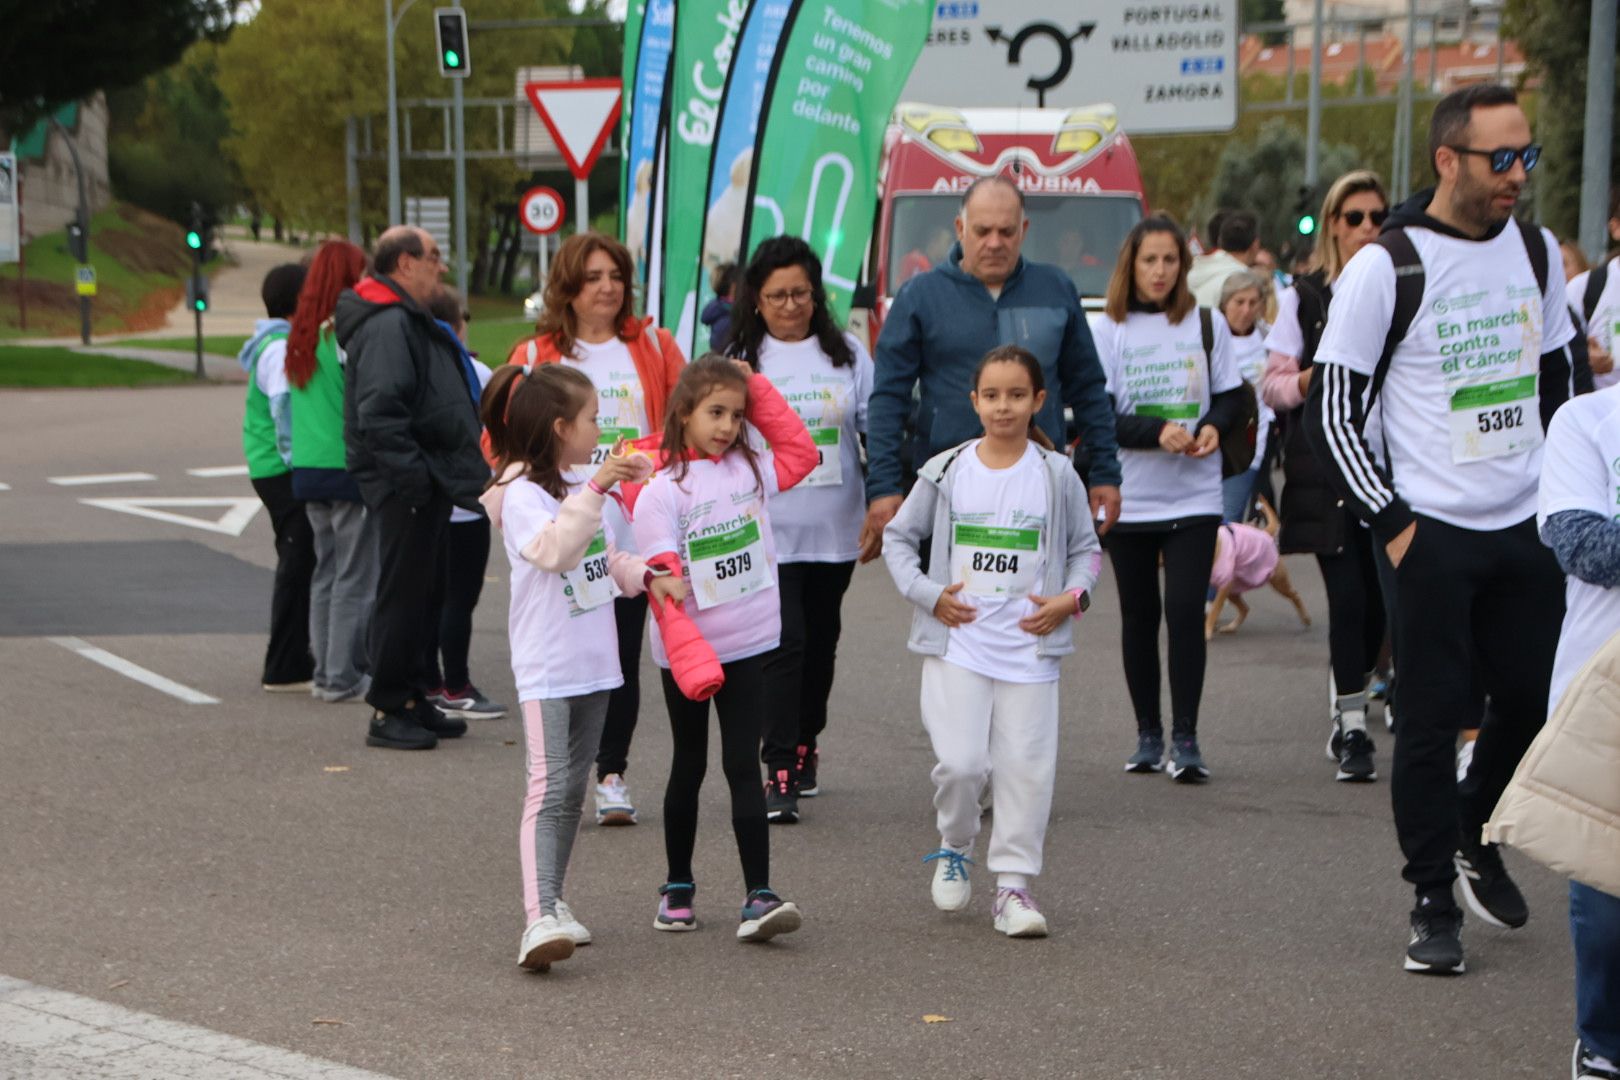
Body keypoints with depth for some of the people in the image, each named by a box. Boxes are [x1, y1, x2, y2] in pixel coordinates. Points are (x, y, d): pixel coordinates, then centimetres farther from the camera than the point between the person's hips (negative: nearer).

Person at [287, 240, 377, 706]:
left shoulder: (301, 333, 9)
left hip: (308, 469, 8)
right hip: (350, 466, -7)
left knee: (326, 570, 14)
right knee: (355, 576, -1)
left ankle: (325, 671, 17)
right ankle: (344, 676, 0)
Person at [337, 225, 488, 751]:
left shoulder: (409, 322, 19)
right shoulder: (388, 326, -17)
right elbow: (378, 412, -27)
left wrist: (453, 476, 19)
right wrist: (413, 475, -25)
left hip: (429, 481, 11)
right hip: (407, 488, -11)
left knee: (414, 593, 16)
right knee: (401, 594, -5)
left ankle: (413, 700, 25)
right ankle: (389, 712, 2)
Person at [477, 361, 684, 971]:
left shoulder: (579, 486, 14)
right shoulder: (522, 496, -13)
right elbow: (554, 550, -31)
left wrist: (647, 578, 10)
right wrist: (595, 491, -36)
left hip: (594, 664, 9)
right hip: (548, 669, -9)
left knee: (573, 790, 14)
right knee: (549, 789, -17)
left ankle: (553, 902, 23)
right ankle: (539, 918, -24)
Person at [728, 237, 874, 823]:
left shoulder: (847, 354, 5)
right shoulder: (740, 358, 1)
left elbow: (877, 428, 10)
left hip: (835, 530, 3)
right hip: (769, 530, -3)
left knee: (820, 643, 14)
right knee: (784, 643, -12)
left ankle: (805, 747, 31)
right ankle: (780, 772, -12)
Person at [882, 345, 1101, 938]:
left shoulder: (1057, 476, 2)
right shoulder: (946, 472, 1)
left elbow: (1086, 548, 12)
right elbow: (899, 537, 10)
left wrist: (1071, 598, -5)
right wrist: (927, 593, -4)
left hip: (1029, 647, 1)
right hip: (957, 644, -1)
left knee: (1026, 768, 0)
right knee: (961, 762, -11)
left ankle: (1013, 884, 11)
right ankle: (954, 849, 18)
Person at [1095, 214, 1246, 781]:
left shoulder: (1208, 325, 6)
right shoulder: (1109, 331, 1)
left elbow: (1231, 396, 11)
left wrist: (1213, 427, -11)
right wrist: (1157, 432, -19)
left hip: (1194, 498, 0)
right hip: (1129, 497, 0)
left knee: (1186, 610, -11)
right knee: (1139, 616, 7)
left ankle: (1185, 739, -6)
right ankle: (1148, 735, 18)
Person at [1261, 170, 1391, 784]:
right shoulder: (1305, 297, 6)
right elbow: (1271, 385, 5)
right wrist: (1310, 379, -14)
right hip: (1327, 472, -2)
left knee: (1378, 598, 3)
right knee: (1348, 596, -9)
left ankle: (1346, 718, 21)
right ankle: (1353, 730, -3)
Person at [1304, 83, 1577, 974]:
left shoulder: (1536, 252, 7)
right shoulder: (1387, 267, -11)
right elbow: (1330, 410, -9)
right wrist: (1391, 523, -12)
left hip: (1528, 530, 6)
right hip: (1434, 533, -5)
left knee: (1533, 699, 9)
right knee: (1432, 721, -2)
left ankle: (1473, 837, 34)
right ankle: (1434, 902, 9)